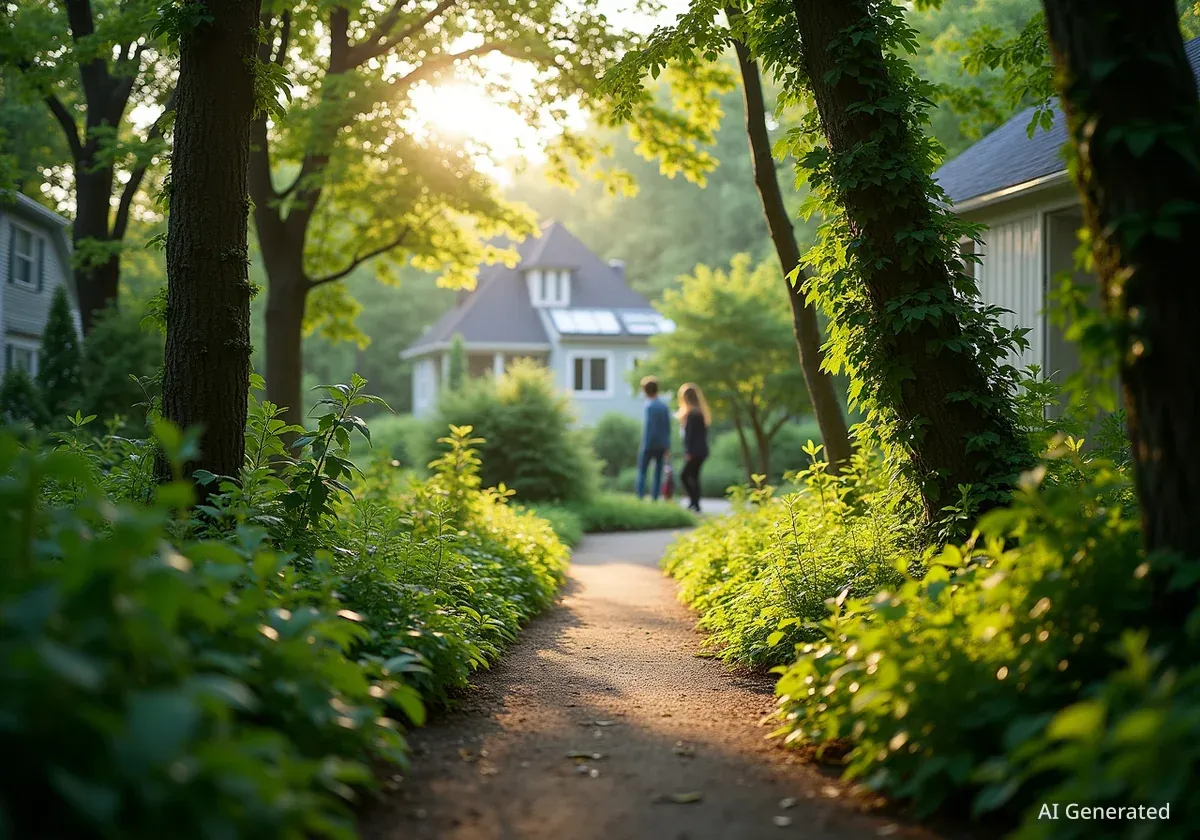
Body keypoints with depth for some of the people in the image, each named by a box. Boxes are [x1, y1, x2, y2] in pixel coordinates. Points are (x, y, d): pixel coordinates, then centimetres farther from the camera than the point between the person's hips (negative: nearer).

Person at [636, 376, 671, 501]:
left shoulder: (649, 406, -10)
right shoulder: (664, 406, 7)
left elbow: (648, 426, -15)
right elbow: (668, 428, 9)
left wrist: (645, 445, -13)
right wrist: (667, 446, 14)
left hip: (649, 444, -5)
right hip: (661, 445, 5)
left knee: (642, 471, 3)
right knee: (658, 473, 8)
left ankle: (640, 498, -6)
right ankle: (654, 499, 5)